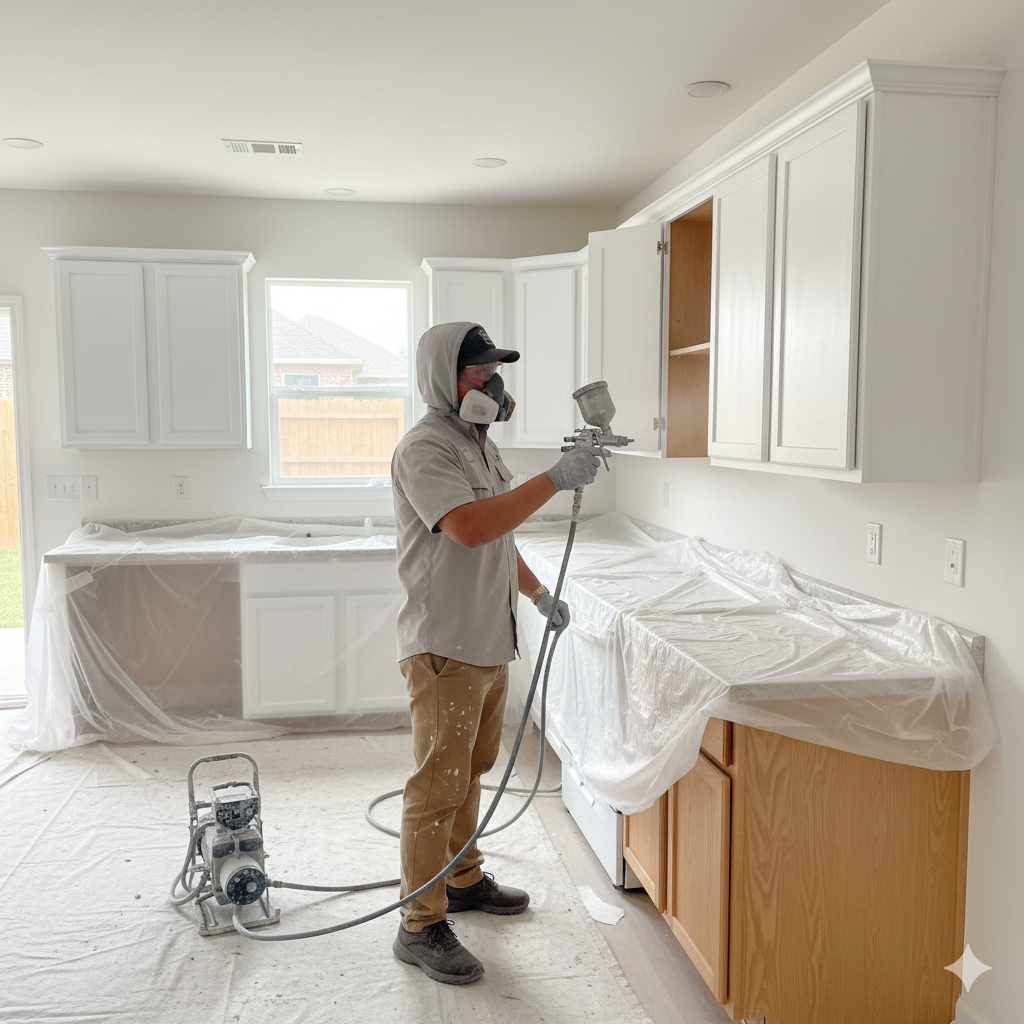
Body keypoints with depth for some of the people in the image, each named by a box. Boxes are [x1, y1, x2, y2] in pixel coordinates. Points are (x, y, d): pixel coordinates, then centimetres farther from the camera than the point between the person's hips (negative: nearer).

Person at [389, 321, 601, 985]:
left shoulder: (480, 445, 15)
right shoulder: (425, 449, -16)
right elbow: (470, 527, -31)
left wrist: (540, 594, 22)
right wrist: (554, 480, -29)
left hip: (490, 642, 9)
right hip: (445, 648, -9)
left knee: (470, 771, 21)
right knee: (438, 786, -1)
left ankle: (465, 880, 39)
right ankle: (421, 928, 12)